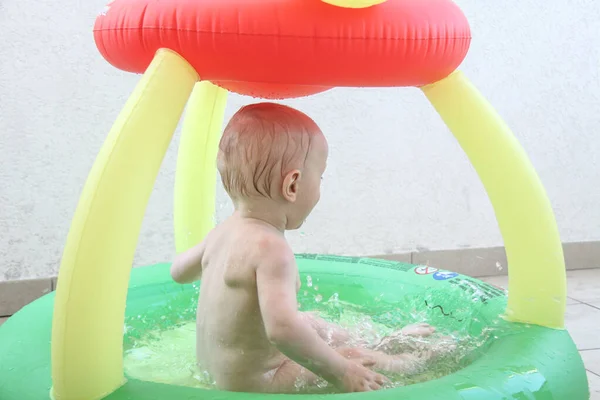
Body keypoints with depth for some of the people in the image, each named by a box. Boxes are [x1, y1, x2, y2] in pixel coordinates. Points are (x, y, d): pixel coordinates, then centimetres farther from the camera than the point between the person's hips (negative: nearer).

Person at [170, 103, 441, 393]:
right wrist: (339, 372, -32)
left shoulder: (222, 232, -1)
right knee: (358, 359, -1)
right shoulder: (271, 249, -31)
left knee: (310, 322, 26)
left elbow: (179, 271, 17)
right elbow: (282, 329, -43)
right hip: (252, 382, -10)